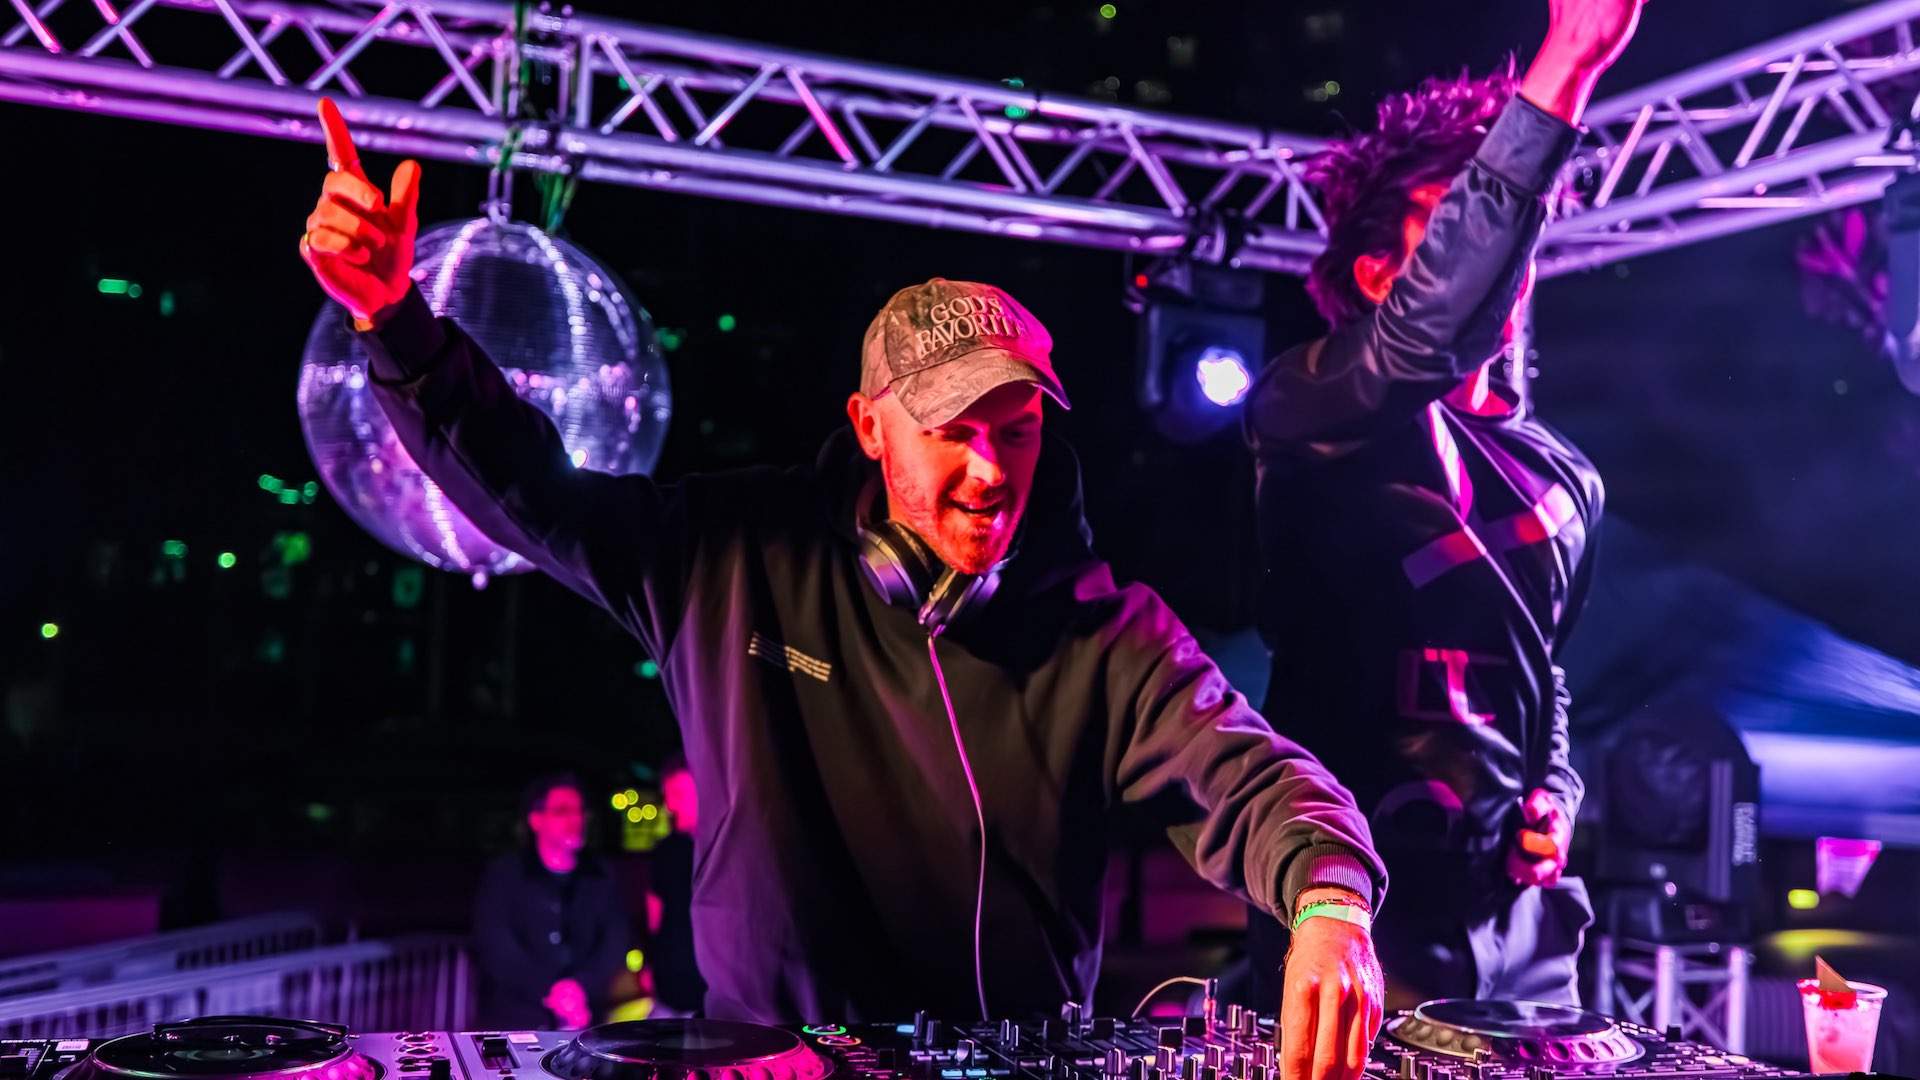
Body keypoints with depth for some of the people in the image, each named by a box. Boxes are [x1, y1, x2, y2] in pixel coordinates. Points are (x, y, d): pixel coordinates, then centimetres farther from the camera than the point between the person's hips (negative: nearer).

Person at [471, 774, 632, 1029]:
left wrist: (582, 986, -15)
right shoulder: (503, 875, 3)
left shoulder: (599, 878, 12)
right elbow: (495, 946, -7)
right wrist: (550, 991, -18)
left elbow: (616, 941, 3)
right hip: (516, 1022, -2)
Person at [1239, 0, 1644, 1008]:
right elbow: (1428, 332, -29)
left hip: (1521, 916, 6)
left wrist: (1554, 792, 5)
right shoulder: (1314, 414, -6)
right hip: (1358, 905, -6)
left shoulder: (1563, 480, 15)